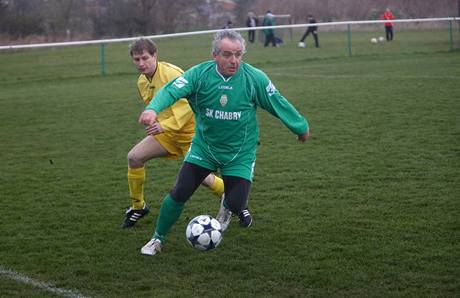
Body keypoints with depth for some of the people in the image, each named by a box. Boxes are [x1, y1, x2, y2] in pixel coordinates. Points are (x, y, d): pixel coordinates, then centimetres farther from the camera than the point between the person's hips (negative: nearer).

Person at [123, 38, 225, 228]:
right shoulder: (142, 82, 4)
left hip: (191, 131, -7)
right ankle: (137, 206, 8)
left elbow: (188, 105, -29)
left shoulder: (171, 74, -22)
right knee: (134, 157, -8)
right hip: (166, 132, 7)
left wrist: (165, 126, -36)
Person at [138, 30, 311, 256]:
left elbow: (278, 104, -2)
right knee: (179, 194, -8)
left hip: (240, 153, 0)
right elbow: (171, 91, -27)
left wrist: (301, 127, 9)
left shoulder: (254, 78, -14)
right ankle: (158, 239, 17)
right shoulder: (199, 74, -15)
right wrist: (153, 109, -48)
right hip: (204, 147, 0)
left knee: (236, 205, -10)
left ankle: (228, 206, 31)